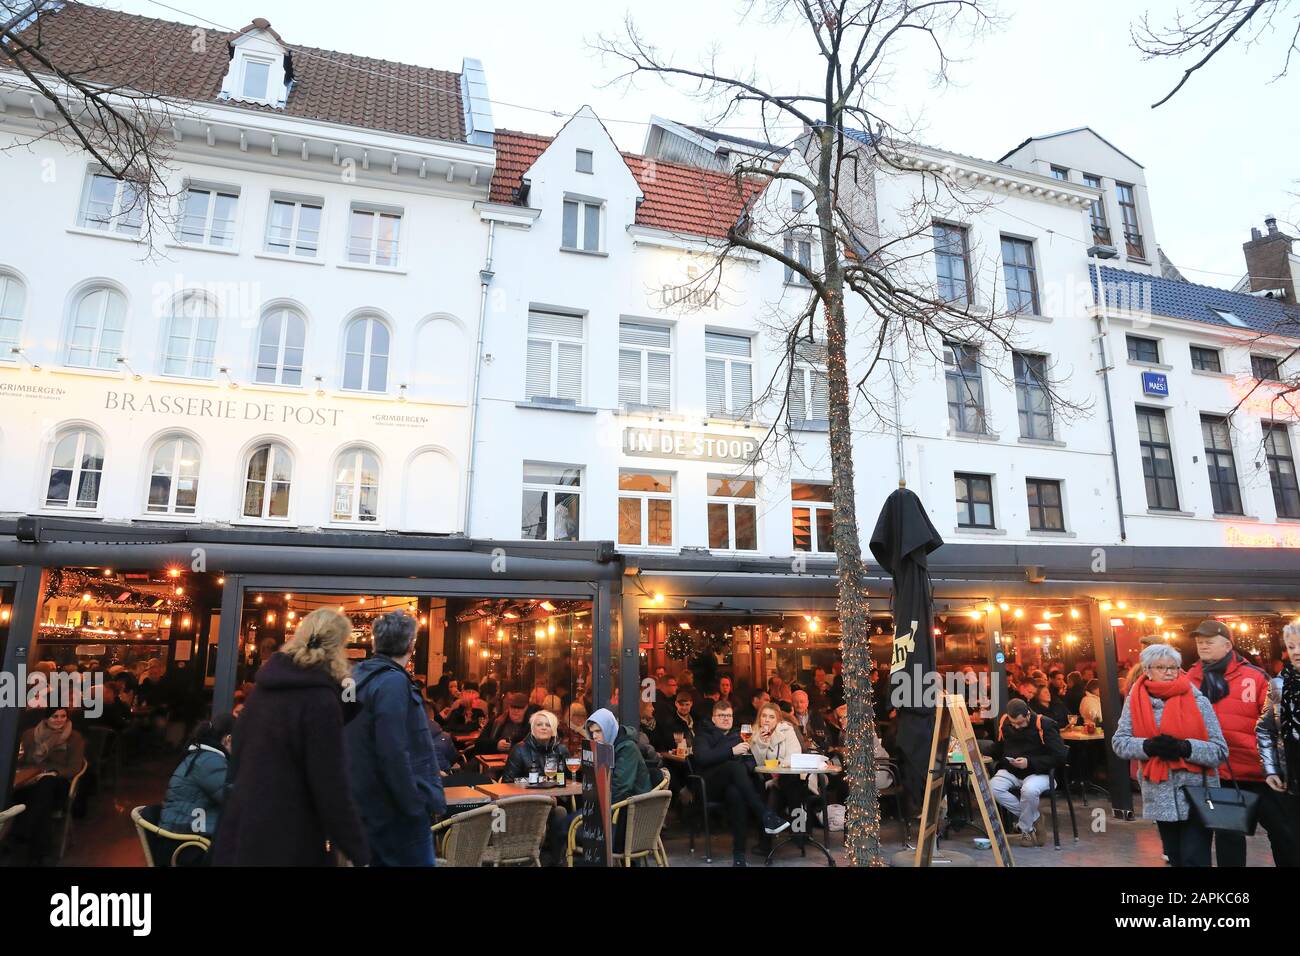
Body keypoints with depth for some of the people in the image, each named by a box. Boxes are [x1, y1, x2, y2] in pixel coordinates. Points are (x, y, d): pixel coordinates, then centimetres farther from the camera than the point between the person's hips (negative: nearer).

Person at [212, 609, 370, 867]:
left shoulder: (265, 686, 5)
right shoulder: (321, 700, -18)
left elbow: (238, 757, 16)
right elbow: (331, 786, -21)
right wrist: (358, 853, -15)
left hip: (242, 830, 8)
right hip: (288, 840, -7)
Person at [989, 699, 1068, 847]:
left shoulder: (1045, 725, -12)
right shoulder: (1004, 723, 3)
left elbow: (1060, 756, -15)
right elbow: (997, 750, 22)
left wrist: (1030, 762, -20)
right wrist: (999, 762, 5)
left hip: (1039, 773, -4)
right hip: (1011, 771, 5)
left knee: (1029, 790, -39)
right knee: (992, 788, -26)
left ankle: (1025, 829, -10)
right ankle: (1035, 817, -8)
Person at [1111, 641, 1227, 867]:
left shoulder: (1197, 700, -6)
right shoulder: (1136, 700, -2)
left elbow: (1220, 750, -9)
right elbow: (1118, 742, -3)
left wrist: (1184, 747, -23)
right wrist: (1148, 746, -20)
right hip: (1160, 798, 2)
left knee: (1194, 860, -2)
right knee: (1175, 858, 18)